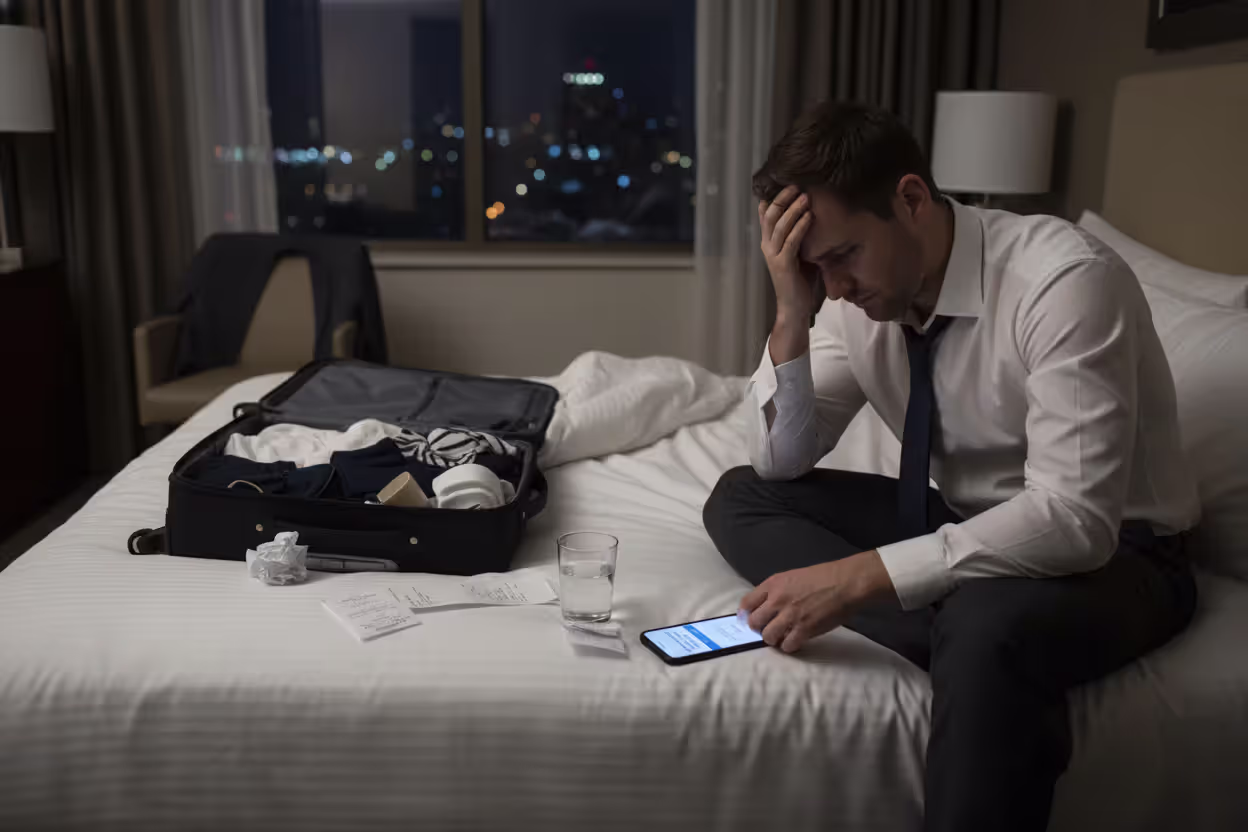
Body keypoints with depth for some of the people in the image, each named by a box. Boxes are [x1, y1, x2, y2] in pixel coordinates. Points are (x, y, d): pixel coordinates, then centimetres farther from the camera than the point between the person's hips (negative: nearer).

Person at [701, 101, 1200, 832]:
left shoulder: (1065, 279, -25)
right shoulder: (860, 290, -6)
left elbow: (1075, 519, -32)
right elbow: (783, 463, -4)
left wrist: (859, 577, -36)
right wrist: (792, 316, -19)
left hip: (1110, 548, -7)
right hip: (969, 521, 8)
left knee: (987, 627, -42)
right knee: (740, 500, -8)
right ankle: (972, 654, -19)